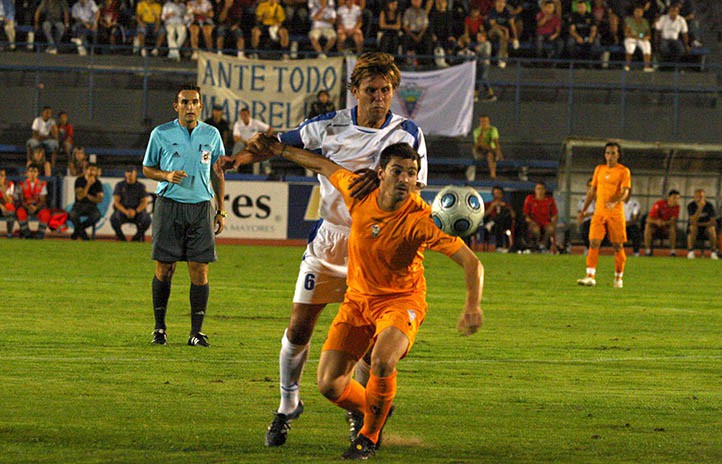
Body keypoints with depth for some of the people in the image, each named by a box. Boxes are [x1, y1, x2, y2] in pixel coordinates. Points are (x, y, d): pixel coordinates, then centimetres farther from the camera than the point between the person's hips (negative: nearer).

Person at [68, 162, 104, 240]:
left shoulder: (98, 183, 2)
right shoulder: (79, 180, -5)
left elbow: (100, 200, -3)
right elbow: (79, 197, -16)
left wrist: (87, 196, -14)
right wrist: (88, 185, -22)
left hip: (91, 205, 2)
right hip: (79, 205, -2)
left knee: (97, 215, -34)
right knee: (73, 214, -37)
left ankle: (78, 229, -7)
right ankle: (81, 232, -4)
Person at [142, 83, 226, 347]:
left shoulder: (211, 135, 7)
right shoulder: (161, 134, 1)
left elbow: (217, 174, 15)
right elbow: (147, 168, 9)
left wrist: (221, 211, 11)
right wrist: (167, 175, -12)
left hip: (201, 206, 1)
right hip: (169, 205, -1)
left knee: (200, 271, -4)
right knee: (164, 269, 0)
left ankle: (196, 332, 0)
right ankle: (160, 328, 12)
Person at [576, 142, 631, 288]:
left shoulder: (624, 171, -2)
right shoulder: (599, 169, 12)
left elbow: (625, 192, -12)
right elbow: (592, 190, 18)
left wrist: (614, 202, -31)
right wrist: (583, 210, 16)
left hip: (616, 213, -3)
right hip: (599, 211, 3)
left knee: (618, 246, 1)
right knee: (594, 243, -8)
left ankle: (618, 278, 12)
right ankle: (590, 277, -12)